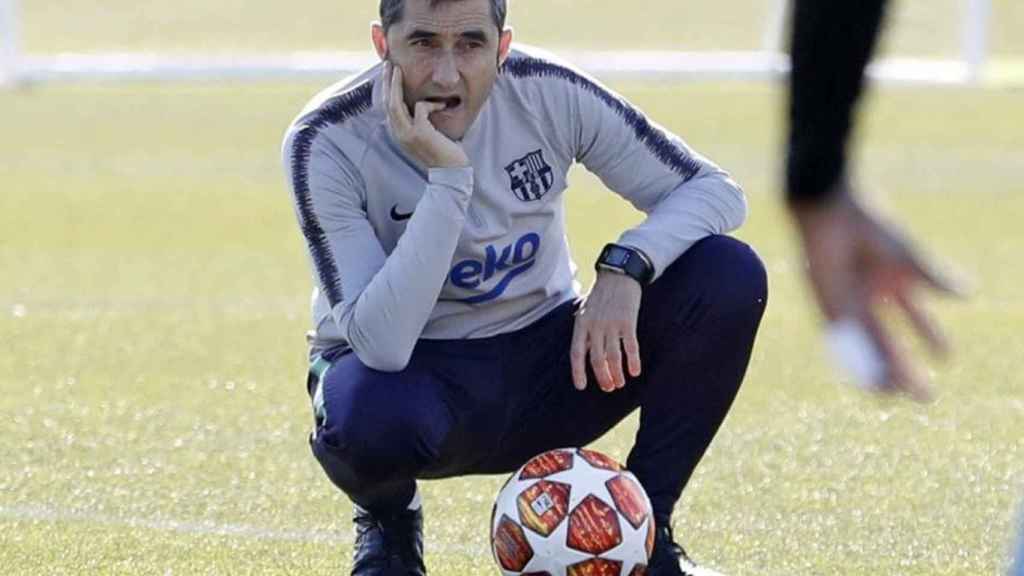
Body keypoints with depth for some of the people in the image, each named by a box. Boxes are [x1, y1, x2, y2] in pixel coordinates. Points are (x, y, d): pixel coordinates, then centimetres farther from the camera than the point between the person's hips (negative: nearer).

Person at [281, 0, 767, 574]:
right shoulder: (328, 142, -23)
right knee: (370, 416, -41)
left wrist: (624, 267, -29)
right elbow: (382, 346, -33)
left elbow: (715, 190, -9)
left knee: (731, 274, -19)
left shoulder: (548, 93, -15)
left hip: (547, 370, 3)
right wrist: (447, 177, -38)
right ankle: (389, 523, -1)